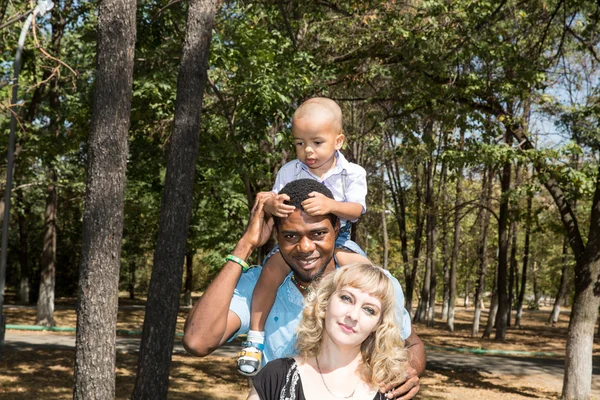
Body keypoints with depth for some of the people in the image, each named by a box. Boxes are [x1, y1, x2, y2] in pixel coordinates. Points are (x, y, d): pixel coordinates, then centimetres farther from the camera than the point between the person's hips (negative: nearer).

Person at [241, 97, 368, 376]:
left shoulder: (352, 173, -6)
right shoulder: (289, 171, -1)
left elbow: (356, 209, -18)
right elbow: (272, 201, -6)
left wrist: (330, 205, -40)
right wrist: (272, 205, -34)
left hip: (336, 237, 0)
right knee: (272, 269, -26)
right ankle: (255, 337, -17)